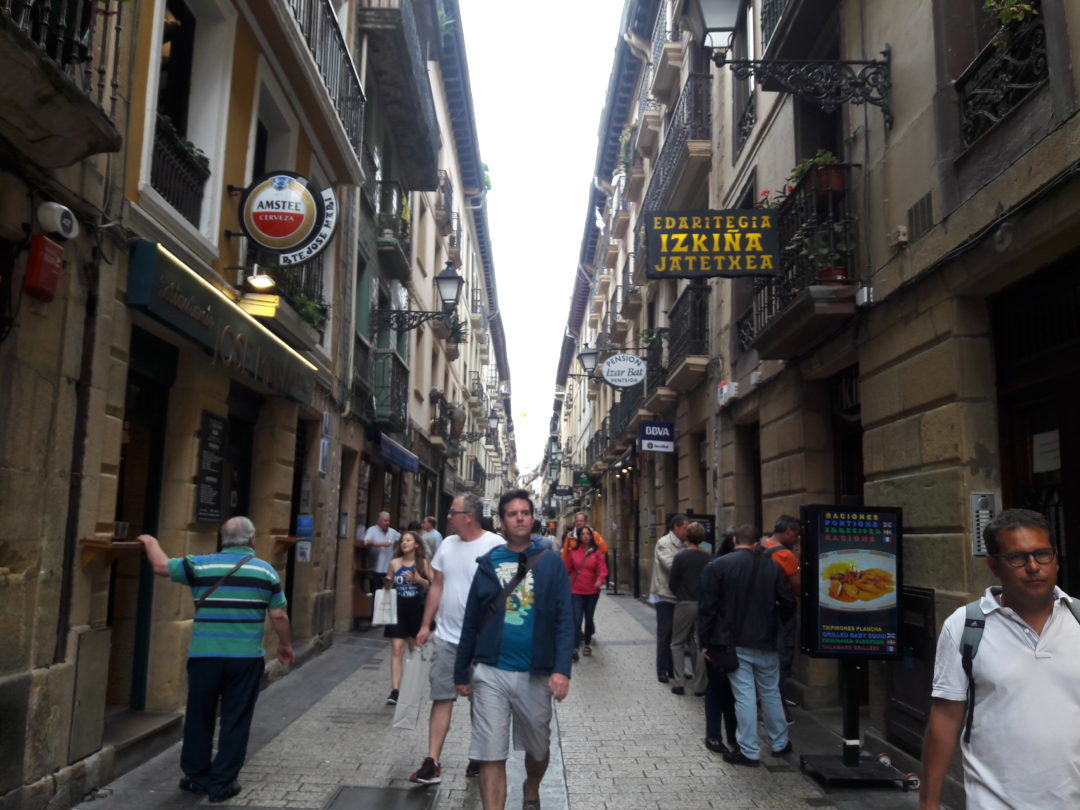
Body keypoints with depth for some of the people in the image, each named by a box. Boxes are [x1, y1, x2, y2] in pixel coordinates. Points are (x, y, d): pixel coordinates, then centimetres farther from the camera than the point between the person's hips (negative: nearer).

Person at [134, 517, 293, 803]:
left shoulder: (200, 565, 0)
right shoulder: (266, 570, -1)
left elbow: (160, 565, 8)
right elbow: (278, 615, 0)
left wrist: (150, 541, 26)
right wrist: (285, 644, 14)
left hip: (204, 655, 1)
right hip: (246, 657, -1)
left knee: (199, 718, 16)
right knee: (235, 721, 8)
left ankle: (197, 777, 28)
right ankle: (222, 784, 13)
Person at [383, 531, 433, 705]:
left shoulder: (423, 563, 0)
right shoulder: (394, 563, 3)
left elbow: (433, 585, -2)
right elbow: (387, 587, 12)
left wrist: (419, 580, -17)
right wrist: (387, 584, -10)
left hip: (416, 608, 0)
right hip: (398, 608, 0)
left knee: (415, 648, 12)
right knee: (397, 648, -8)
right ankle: (395, 690, -11)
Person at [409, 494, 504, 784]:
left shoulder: (495, 546, -12)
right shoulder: (447, 544, 7)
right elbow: (437, 586, 13)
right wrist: (425, 625, 10)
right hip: (446, 637, 5)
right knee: (441, 698, 4)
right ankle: (432, 763, 8)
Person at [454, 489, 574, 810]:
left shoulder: (551, 563, -3)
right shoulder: (488, 564, 3)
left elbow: (564, 620, -8)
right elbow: (471, 623, 7)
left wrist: (562, 669, -19)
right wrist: (461, 673, 10)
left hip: (535, 675, 0)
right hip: (490, 674, 0)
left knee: (538, 749, 19)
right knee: (490, 756, -1)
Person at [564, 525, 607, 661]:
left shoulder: (597, 552, -2)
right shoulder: (573, 551, -1)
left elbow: (603, 569, -9)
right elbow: (567, 569, 8)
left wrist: (600, 580, -27)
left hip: (592, 591, 1)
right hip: (576, 591, -1)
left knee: (589, 618, 13)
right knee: (577, 619, -10)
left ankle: (587, 644, 33)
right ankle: (575, 648, -11)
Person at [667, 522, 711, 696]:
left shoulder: (680, 556, -11)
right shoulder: (707, 557, -2)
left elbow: (672, 583, -6)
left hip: (684, 604, -3)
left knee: (677, 644, 11)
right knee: (699, 645, 11)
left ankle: (679, 682, 2)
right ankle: (699, 686, 11)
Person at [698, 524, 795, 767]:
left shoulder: (718, 566, -9)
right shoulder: (772, 568, 0)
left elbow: (707, 607, -10)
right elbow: (788, 603, 2)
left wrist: (707, 641, -3)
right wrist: (778, 628, 19)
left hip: (734, 644, -3)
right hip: (766, 643, 3)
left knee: (744, 696, 2)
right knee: (771, 694, 18)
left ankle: (749, 752, 9)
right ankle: (780, 743, 31)